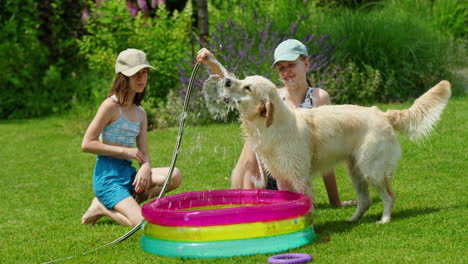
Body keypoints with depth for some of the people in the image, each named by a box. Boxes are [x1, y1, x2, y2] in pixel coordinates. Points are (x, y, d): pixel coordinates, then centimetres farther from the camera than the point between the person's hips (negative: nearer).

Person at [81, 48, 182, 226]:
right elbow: (86, 144, -12)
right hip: (108, 176, -8)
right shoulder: (111, 106, -8)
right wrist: (125, 151, -14)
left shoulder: (140, 112, 14)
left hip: (128, 173, 8)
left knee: (174, 176, -16)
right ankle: (103, 207, 4)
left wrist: (145, 167, -13)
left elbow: (143, 152, 11)